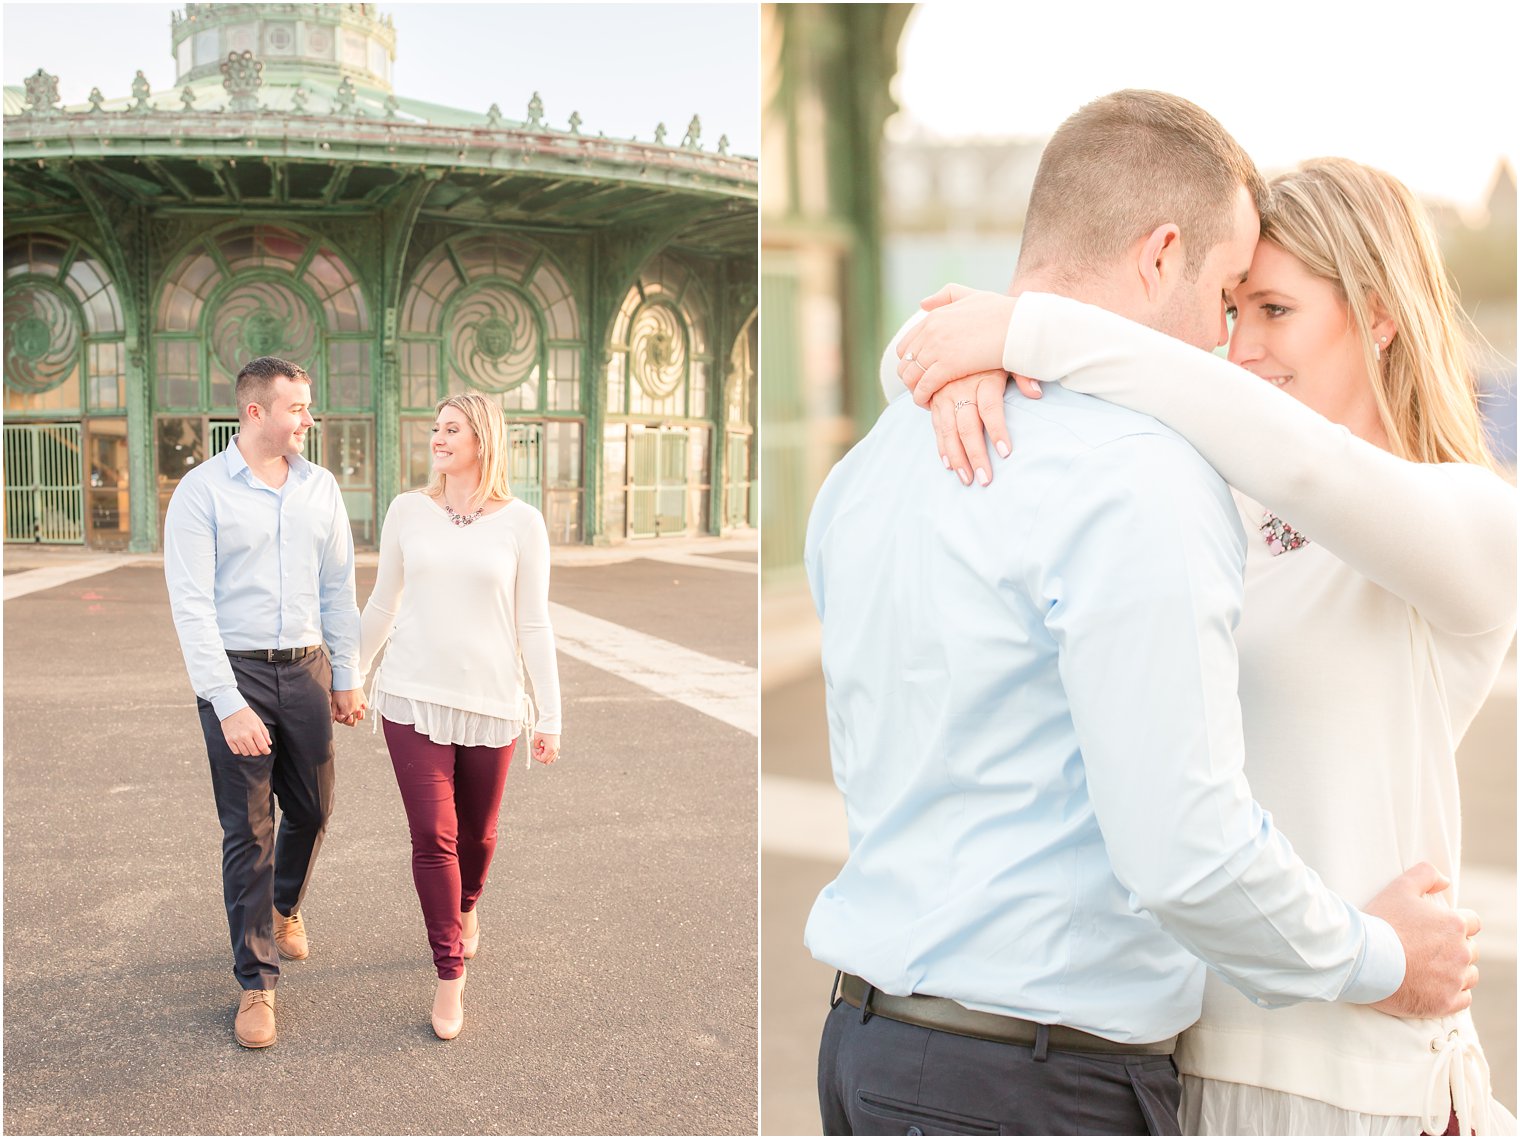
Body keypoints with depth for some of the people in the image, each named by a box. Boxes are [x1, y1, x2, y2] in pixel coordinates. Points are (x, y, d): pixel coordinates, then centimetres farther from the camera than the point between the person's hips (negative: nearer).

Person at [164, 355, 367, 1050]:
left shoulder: (320, 487, 5)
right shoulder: (202, 491, -9)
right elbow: (193, 607, -13)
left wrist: (347, 677, 8)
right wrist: (228, 704, -19)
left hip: (306, 668, 4)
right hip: (236, 675, -4)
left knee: (311, 810, 14)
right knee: (247, 831, 0)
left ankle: (284, 908, 44)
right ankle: (257, 982, 11)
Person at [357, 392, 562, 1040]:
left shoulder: (521, 523, -2)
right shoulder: (408, 511, 2)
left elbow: (533, 625, 0)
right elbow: (381, 605, 13)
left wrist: (550, 716, -1)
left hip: (490, 701, 0)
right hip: (414, 697, 0)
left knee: (476, 835, 13)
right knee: (432, 837, -6)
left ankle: (467, 908, 45)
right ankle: (450, 974, 5)